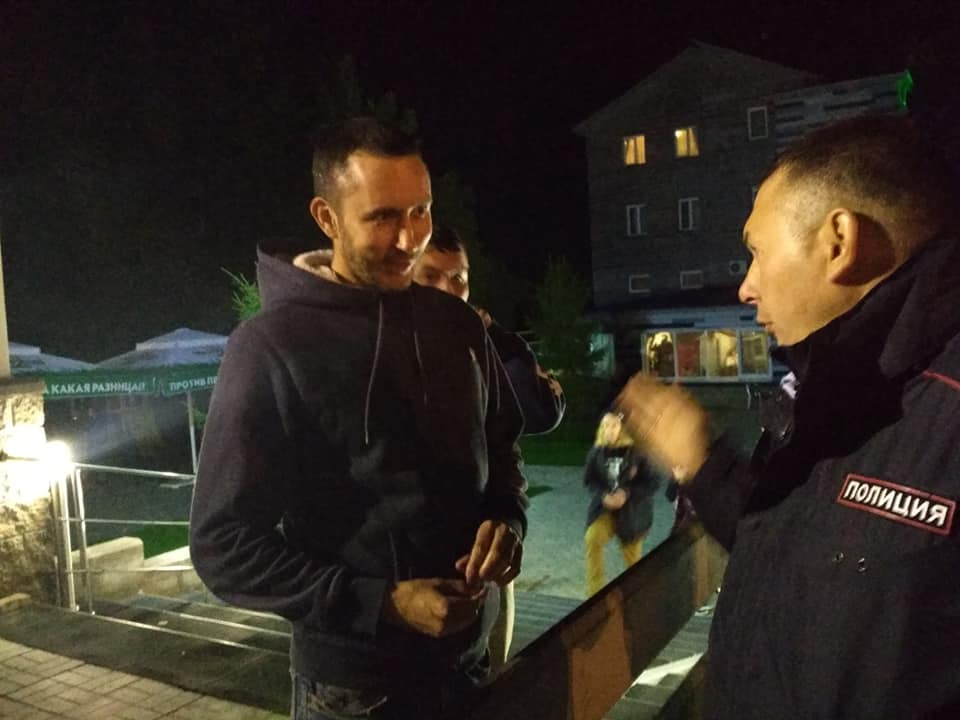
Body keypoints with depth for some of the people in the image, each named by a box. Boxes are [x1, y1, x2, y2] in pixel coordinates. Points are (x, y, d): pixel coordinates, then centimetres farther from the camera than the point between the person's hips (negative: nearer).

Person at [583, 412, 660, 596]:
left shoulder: (638, 452, -13)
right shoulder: (597, 452, -5)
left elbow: (652, 482, -9)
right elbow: (589, 480, 4)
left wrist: (627, 494, -21)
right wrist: (603, 495, -15)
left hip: (632, 511, -2)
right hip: (605, 507, 2)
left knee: (632, 555, 10)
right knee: (592, 540, -22)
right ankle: (595, 592, -10)